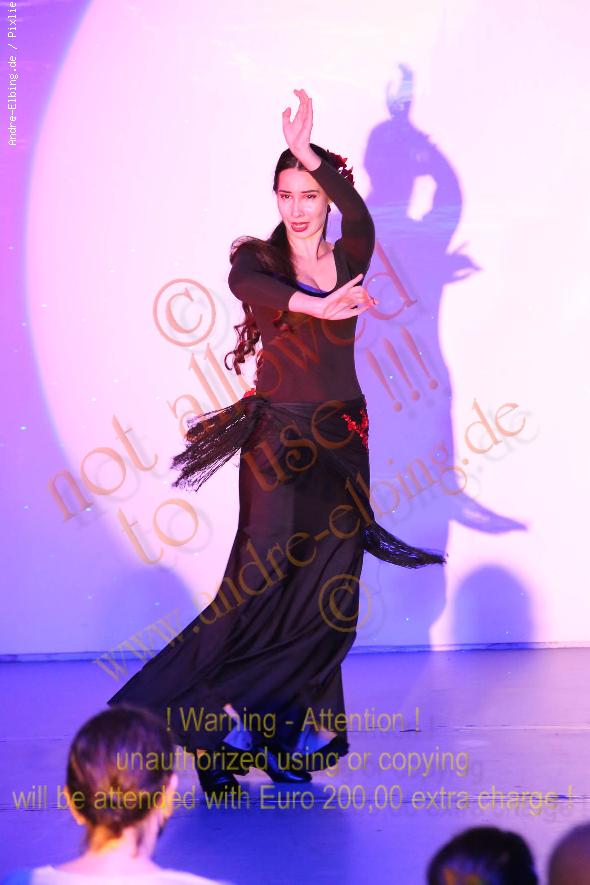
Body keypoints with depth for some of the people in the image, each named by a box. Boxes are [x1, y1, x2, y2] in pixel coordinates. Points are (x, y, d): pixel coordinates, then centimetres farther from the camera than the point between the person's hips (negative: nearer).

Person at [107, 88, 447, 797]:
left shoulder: (349, 258, 5)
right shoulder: (259, 258, 1)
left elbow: (359, 213, -18)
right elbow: (244, 283, -24)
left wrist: (310, 153, -30)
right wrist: (318, 305, -40)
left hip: (341, 437, 3)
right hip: (277, 436, -2)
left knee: (329, 591, 1)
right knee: (265, 576, -10)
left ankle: (292, 737, 12)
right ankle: (217, 727, 2)